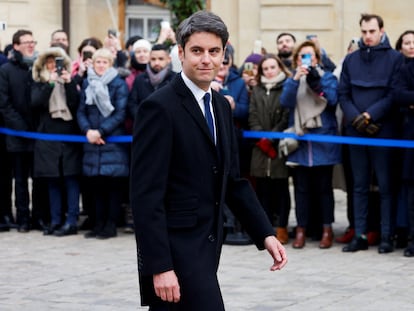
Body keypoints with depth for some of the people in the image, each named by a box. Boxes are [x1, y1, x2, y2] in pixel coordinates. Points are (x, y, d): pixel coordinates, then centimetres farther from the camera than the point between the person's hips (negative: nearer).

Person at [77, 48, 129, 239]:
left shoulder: (119, 84, -2)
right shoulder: (87, 84, 10)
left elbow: (120, 114, -7)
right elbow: (81, 111, 8)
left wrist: (101, 131, -13)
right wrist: (88, 131, -9)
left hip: (113, 140, -4)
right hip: (92, 143, 4)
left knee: (113, 184, -2)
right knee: (96, 184, 6)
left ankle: (111, 225, 4)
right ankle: (99, 224, 13)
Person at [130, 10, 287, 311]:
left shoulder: (221, 106, 12)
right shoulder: (159, 107, -14)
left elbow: (233, 181, 18)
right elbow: (146, 195, -18)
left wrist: (266, 234, 6)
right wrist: (160, 267, -22)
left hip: (206, 248, 8)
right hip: (175, 250, -8)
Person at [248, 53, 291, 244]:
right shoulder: (257, 91, 16)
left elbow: (287, 118, -6)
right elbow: (253, 117, 9)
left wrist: (271, 137, -10)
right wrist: (261, 138, -5)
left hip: (280, 146, -4)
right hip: (261, 148, 4)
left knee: (281, 188, -1)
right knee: (263, 188, 4)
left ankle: (282, 228, 3)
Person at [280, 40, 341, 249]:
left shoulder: (327, 77, 6)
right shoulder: (291, 80, 12)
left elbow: (333, 100, -11)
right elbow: (285, 102, -7)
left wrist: (317, 81, -22)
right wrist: (295, 80, -19)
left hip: (323, 140, -2)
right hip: (299, 140, 2)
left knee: (323, 186, 1)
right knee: (302, 187, 2)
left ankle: (327, 229, 7)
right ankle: (301, 229, 6)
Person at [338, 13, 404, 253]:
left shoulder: (395, 58, 0)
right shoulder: (351, 59, 12)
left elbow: (395, 94, -6)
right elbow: (343, 93, 8)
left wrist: (370, 115, -14)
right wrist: (356, 118, -7)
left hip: (383, 129, -4)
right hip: (355, 131, 4)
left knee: (386, 185, -2)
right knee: (360, 186, 6)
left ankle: (387, 236, 1)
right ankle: (360, 236, 9)